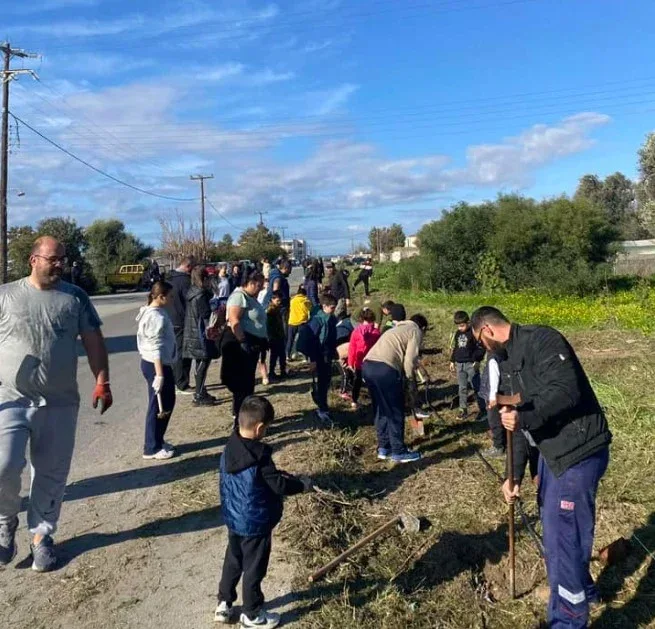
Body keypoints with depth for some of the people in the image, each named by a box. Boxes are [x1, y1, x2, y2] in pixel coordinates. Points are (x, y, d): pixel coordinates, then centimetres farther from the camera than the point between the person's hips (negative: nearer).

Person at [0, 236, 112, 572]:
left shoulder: (75, 297, 4)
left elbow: (93, 341, 6)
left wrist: (102, 382, -3)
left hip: (60, 403, 2)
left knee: (51, 474, 9)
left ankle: (41, 535, 28)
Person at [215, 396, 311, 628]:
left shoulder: (230, 448, -5)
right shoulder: (259, 456, -30)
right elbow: (280, 486, -22)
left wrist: (280, 475, 8)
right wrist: (303, 484, -7)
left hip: (234, 519, 7)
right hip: (255, 524, -7)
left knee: (233, 561, 24)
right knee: (254, 569, 12)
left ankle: (224, 605, 39)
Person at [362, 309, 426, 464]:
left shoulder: (397, 329, 35)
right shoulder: (416, 332, 11)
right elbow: (410, 360, -1)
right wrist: (409, 378, 13)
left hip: (367, 365, 8)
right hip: (385, 368, -8)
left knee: (381, 410, 20)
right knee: (396, 412, 6)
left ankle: (383, 448, 29)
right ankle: (398, 452, 15)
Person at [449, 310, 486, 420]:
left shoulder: (474, 333, -9)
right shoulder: (457, 334, 10)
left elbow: (481, 348, -9)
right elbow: (454, 348, 19)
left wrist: (477, 361, -13)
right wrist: (452, 361, 18)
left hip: (471, 364, -6)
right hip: (459, 364, 6)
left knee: (476, 388, 0)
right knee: (462, 388, 9)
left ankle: (482, 409, 9)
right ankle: (463, 410, 15)